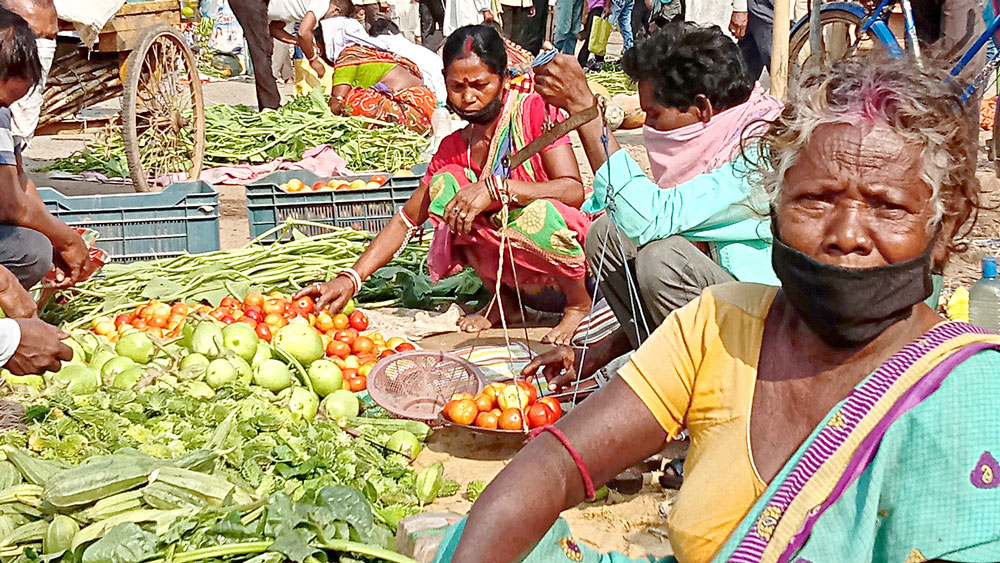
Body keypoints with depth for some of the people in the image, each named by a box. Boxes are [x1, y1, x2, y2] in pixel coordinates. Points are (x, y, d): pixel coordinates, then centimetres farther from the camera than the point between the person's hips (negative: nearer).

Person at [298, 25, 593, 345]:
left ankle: (579, 302, -6)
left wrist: (497, 188, -34)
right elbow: (408, 218, 1)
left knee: (536, 213, -38)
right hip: (511, 268, 4)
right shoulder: (453, 148, 2)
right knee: (444, 184, -15)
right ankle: (503, 300, -1)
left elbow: (574, 190, -22)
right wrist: (350, 279, -11)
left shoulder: (533, 110, -12)